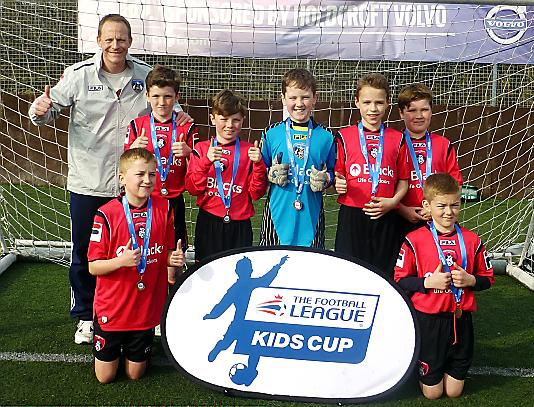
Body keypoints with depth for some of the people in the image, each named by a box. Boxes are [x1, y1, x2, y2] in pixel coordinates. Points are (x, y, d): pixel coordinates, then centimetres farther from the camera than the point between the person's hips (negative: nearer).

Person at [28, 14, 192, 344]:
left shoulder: (146, 75, 0)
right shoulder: (79, 75, -7)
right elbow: (51, 110, -5)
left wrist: (180, 115, -5)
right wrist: (40, 110, -28)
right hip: (87, 184, -1)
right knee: (85, 254, 11)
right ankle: (86, 316, 31)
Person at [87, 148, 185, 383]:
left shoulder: (164, 209, -5)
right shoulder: (107, 214, -17)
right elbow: (93, 267, -13)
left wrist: (174, 259, -17)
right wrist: (121, 261, -30)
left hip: (146, 309, 3)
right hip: (112, 309, -2)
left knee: (134, 374, 14)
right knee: (105, 377, 14)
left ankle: (136, 349, 45)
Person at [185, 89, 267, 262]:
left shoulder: (249, 151, 3)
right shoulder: (201, 148, 5)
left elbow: (256, 193, 1)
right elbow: (192, 188, -3)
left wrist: (258, 164, -13)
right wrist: (206, 161, -16)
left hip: (240, 224, 0)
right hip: (208, 222, 0)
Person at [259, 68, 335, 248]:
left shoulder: (326, 136, 3)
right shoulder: (271, 134, 3)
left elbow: (332, 172, 11)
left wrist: (325, 179, -9)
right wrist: (271, 175, -10)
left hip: (311, 214, 1)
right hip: (278, 213, 0)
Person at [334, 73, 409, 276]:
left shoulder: (397, 139, 8)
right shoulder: (344, 136, 5)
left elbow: (403, 180, 10)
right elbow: (337, 174, 8)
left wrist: (393, 202, -7)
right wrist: (338, 184, -14)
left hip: (386, 218, 1)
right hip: (352, 216, -1)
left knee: (384, 272, 3)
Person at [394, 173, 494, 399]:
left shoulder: (472, 240, 0)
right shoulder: (414, 240, -10)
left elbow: (488, 279, 7)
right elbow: (400, 280, -6)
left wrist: (470, 280, -13)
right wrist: (428, 282, -20)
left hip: (461, 319, 3)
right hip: (428, 320, -3)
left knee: (454, 392, 13)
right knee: (432, 392, 9)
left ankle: (452, 366, 43)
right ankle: (423, 370, 39)